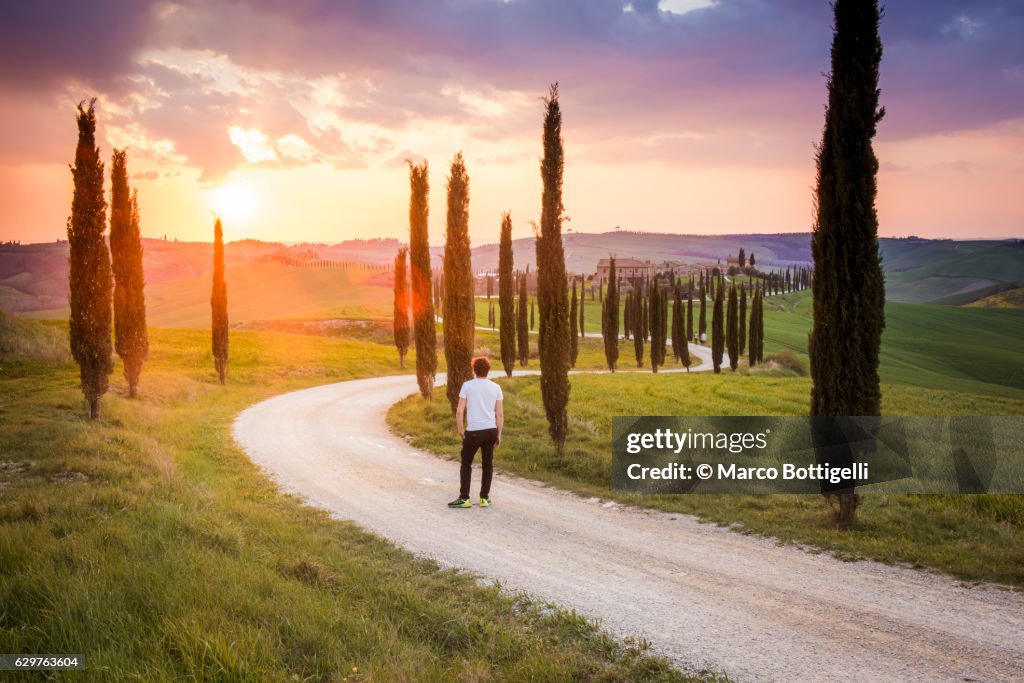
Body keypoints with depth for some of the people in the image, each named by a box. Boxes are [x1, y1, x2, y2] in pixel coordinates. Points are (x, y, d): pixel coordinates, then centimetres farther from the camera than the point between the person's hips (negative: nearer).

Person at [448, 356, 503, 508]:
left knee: (466, 464, 10)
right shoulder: (495, 387, 4)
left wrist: (461, 430, 4)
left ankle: (464, 498, 7)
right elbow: (500, 414, 3)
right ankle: (484, 498, 15)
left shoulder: (467, 386, -2)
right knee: (488, 464, 13)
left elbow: (459, 411, -7)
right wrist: (499, 434, 10)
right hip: (490, 430, 3)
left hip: (473, 431, -2)